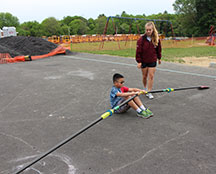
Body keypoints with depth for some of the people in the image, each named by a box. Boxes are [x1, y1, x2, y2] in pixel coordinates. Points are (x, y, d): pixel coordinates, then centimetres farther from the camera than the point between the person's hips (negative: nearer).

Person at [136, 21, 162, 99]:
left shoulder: (156, 39, -5)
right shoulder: (141, 39, -13)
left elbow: (158, 49, 9)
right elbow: (138, 51, -11)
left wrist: (159, 58, 15)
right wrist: (139, 61, -12)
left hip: (153, 61, 1)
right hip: (144, 61, -1)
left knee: (151, 76, -1)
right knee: (145, 76, 11)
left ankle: (149, 92, 6)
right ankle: (145, 88, 35)